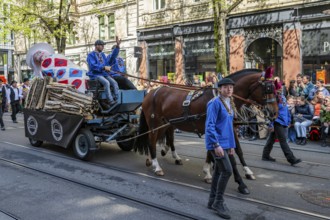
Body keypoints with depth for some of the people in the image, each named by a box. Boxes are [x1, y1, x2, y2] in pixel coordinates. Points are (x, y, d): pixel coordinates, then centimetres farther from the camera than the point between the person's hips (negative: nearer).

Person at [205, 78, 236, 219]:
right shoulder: (215, 103, -13)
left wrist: (231, 144, 18)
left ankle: (212, 201, 24)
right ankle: (218, 202, 3)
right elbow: (210, 125, -19)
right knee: (227, 170, -12)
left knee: (218, 171, 13)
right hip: (216, 143, -9)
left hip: (225, 143, 9)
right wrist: (216, 145, -24)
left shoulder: (230, 104, 13)